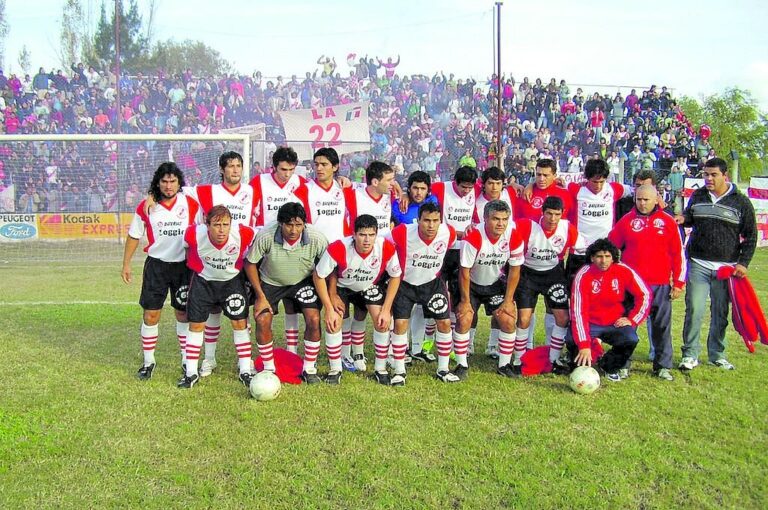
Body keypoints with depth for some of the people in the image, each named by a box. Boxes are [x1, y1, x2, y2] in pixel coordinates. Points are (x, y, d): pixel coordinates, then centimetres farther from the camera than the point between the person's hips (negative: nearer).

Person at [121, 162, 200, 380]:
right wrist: (126, 264, 5)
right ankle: (148, 362, 15)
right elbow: (134, 236, 5)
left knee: (184, 313, 8)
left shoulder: (191, 205, -5)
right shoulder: (145, 207, -5)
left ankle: (187, 360, 21)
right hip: (156, 264, 0)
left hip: (183, 265, 0)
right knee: (151, 314, 0)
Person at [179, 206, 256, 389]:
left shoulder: (243, 233, -29)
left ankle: (246, 371, 9)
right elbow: (187, 248, -2)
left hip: (232, 280, 0)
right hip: (203, 280, 0)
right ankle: (191, 372, 15)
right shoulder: (194, 234, -28)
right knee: (196, 324, 2)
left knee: (240, 322, -3)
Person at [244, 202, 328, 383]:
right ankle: (269, 369, 9)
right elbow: (250, 263, -13)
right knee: (262, 321, -12)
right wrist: (260, 296, -12)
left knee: (314, 320, -14)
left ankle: (309, 369, 5)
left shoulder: (317, 238, -29)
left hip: (303, 281, 0)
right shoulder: (265, 236, -30)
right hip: (270, 282, 0)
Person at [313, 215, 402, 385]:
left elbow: (395, 276, -14)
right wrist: (329, 309, -22)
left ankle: (380, 369, 7)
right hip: (342, 286, -1)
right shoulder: (338, 248, -38)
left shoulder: (387, 248, -33)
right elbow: (318, 276, -23)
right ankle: (335, 370, 7)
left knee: (382, 321, -13)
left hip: (372, 286, 1)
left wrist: (386, 310, -17)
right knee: (333, 323, -14)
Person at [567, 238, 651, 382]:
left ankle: (610, 367, 7)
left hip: (615, 324, 2)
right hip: (590, 324, -2)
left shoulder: (624, 271, -11)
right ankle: (583, 366, 7)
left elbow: (645, 296, 0)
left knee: (631, 339, -26)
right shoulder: (583, 275, -18)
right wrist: (584, 345, -32)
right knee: (572, 340, -29)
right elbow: (578, 311, -24)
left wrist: (632, 320, -9)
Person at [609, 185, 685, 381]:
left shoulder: (668, 222, 3)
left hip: (660, 284, 1)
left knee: (662, 325, 7)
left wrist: (678, 282, 2)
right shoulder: (626, 221, 2)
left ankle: (663, 365, 18)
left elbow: (678, 254, 4)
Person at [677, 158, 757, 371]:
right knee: (694, 311, -5)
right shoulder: (697, 196, 6)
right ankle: (690, 355, 5)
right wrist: (683, 220, -3)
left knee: (720, 313, 9)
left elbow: (750, 235, 5)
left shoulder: (741, 202, 0)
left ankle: (716, 354, 22)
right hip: (698, 264, 1)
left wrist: (744, 263, -4)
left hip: (727, 267, 0)